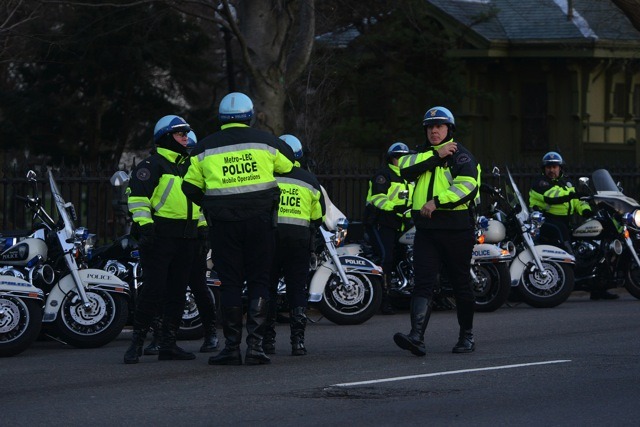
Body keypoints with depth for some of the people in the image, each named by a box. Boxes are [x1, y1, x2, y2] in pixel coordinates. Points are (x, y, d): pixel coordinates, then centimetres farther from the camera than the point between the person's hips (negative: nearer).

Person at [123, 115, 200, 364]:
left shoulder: (190, 165, 21)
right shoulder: (152, 165, -5)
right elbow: (137, 195, -12)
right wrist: (143, 223, -21)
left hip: (186, 238, 8)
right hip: (159, 235, -8)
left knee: (177, 292, 7)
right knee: (154, 290, -12)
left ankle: (168, 344, 11)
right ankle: (136, 343, -7)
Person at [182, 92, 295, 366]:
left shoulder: (205, 148, 3)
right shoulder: (265, 142, 1)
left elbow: (190, 188, 5)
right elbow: (289, 165, 15)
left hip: (224, 223, 0)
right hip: (260, 220, 0)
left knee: (230, 284, 5)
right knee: (259, 282, 5)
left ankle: (232, 346, 2)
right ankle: (255, 346, -3)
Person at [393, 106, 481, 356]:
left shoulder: (460, 155, -2)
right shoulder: (422, 155, 18)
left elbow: (467, 186, -18)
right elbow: (405, 168, -3)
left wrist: (437, 201, -23)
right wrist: (436, 155, -8)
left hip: (456, 229, -4)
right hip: (426, 230, 4)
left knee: (461, 285, 7)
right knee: (423, 283, -9)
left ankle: (467, 336, 21)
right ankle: (417, 337, -21)